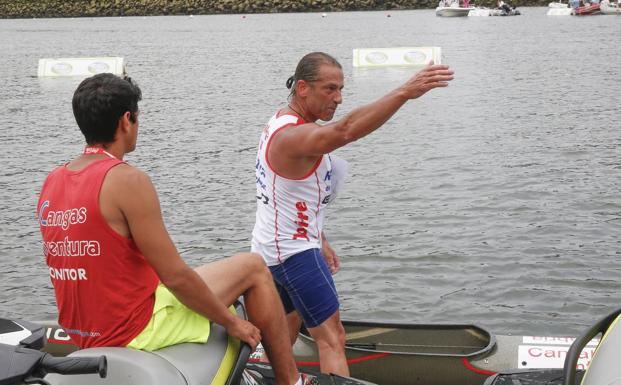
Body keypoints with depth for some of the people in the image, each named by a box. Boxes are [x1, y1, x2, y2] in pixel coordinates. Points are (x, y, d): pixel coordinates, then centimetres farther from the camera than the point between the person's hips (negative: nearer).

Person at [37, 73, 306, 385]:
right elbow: (174, 276, -20)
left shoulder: (51, 183, 5)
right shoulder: (128, 181, -20)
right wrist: (231, 322, -6)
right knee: (252, 267, 6)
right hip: (135, 328, -8)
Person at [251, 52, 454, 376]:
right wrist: (405, 92, -53)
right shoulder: (293, 136, -25)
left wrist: (319, 241, 21)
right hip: (293, 252, -11)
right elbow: (346, 130, -46)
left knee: (289, 322, 27)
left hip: (271, 248, 11)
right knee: (331, 339, -10)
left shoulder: (281, 124, 9)